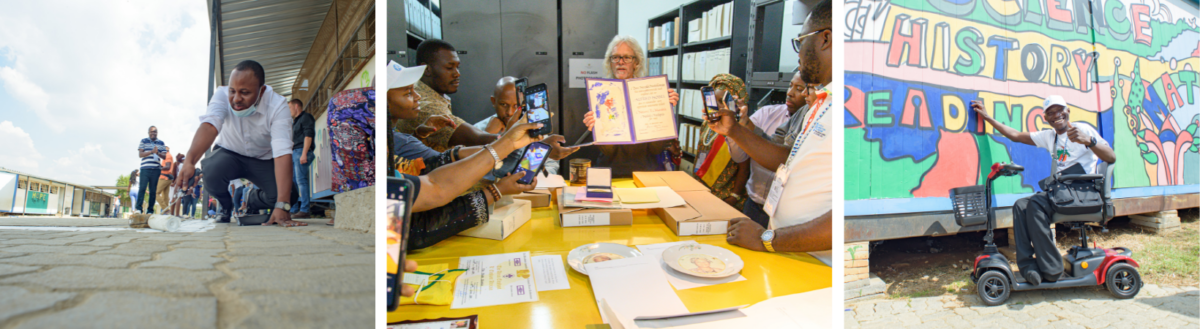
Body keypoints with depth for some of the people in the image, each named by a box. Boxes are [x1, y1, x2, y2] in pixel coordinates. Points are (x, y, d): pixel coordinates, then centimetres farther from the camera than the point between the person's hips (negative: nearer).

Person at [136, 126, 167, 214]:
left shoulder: (161, 143, 14)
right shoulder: (143, 141, 9)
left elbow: (164, 156, 9)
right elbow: (140, 154, -1)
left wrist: (158, 153, -12)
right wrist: (151, 151, -16)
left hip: (156, 169, 2)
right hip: (145, 168, -2)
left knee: (153, 190, 2)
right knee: (142, 188, -10)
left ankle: (150, 210, 4)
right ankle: (138, 208, -8)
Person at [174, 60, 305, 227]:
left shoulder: (277, 105, -29)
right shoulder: (222, 95, -24)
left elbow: (283, 153, -38)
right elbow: (209, 125, -41)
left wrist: (282, 206, -47)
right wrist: (190, 161, -62)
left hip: (264, 160, 0)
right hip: (230, 154, 0)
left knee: (286, 194, -26)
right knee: (210, 170, -33)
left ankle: (254, 201, 14)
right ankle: (226, 207, 4)